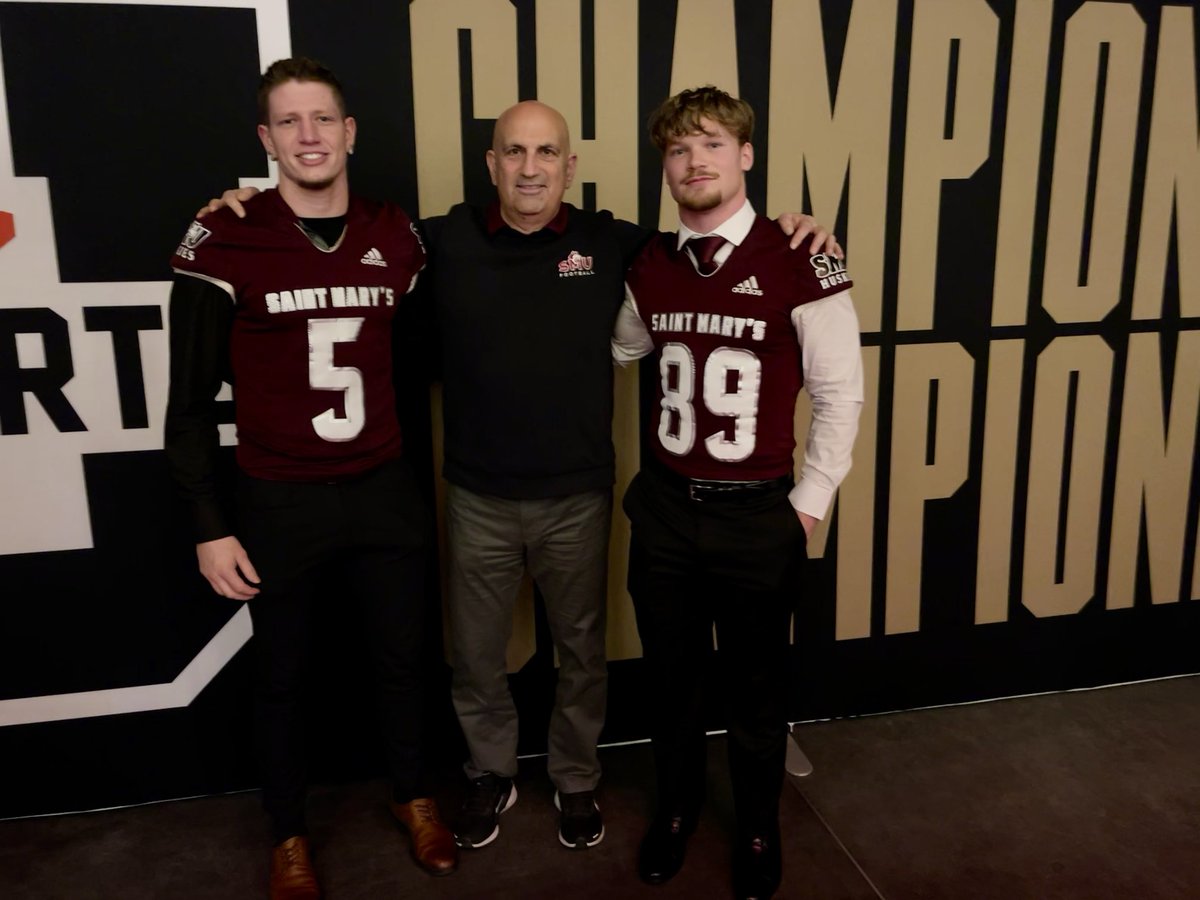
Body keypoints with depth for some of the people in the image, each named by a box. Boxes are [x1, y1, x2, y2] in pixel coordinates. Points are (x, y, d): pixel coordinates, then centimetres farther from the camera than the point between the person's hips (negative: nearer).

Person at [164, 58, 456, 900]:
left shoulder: (398, 237, 0)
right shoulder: (223, 243, -10)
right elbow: (192, 398, -6)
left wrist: (419, 469, 10)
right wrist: (210, 523, -8)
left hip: (387, 493, 3)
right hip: (279, 505, -2)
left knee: (403, 659, 16)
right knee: (284, 679, 14)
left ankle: (413, 795, 42)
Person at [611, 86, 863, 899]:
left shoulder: (799, 261, -12)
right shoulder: (650, 266, 1)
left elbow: (840, 391, -8)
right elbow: (616, 353, 18)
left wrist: (810, 503, -7)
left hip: (757, 512, -3)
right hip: (665, 505, 4)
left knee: (755, 687, 14)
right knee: (672, 677, 18)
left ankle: (758, 828, 39)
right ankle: (677, 806, 43)